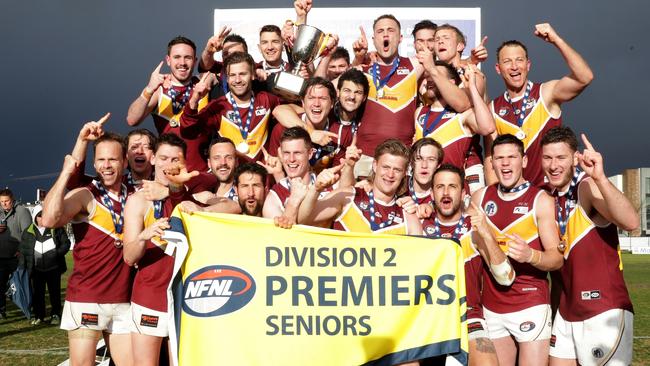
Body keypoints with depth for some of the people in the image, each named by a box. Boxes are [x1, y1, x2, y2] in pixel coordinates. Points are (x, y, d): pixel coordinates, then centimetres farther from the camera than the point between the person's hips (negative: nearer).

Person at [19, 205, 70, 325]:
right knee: (37, 293, 6)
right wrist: (26, 264, 0)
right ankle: (38, 315, 17)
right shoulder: (28, 232, 6)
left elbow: (66, 243, 2)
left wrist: (58, 253, -14)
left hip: (54, 268, -1)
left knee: (55, 292, 5)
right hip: (37, 269, 1)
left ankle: (55, 315, 16)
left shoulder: (57, 229, 1)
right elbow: (23, 249, 11)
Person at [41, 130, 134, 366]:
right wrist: (66, 172, -19)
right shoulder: (84, 196, -7)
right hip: (86, 299, -5)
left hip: (123, 301, 5)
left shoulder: (134, 197, 9)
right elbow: (49, 220, -25)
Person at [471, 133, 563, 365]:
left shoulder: (541, 200, -6)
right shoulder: (480, 197, 6)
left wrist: (530, 255, -29)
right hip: (491, 307, 4)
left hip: (531, 306, -4)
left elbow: (557, 259, -11)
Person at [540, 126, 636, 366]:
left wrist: (600, 178, -43)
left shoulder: (587, 186, -14)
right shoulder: (551, 197, 8)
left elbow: (631, 222, -32)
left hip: (604, 310, -7)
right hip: (567, 312, 7)